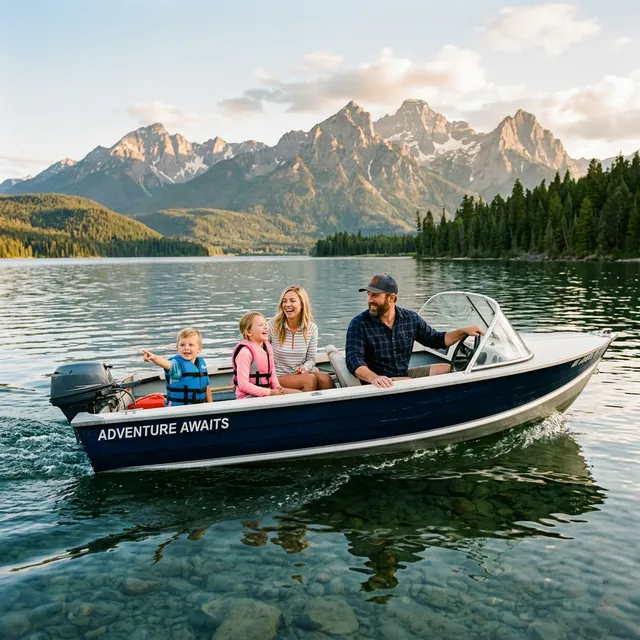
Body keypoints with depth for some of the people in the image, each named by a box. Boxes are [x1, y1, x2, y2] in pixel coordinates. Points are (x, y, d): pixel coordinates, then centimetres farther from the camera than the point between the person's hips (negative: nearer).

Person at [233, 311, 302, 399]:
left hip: (267, 391, 9)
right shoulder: (245, 351, -20)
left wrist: (277, 386, -6)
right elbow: (243, 384, -22)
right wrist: (269, 392, -21)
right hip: (249, 396, -9)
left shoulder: (267, 346, 9)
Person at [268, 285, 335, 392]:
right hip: (279, 377, -3)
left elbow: (311, 359, 8)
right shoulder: (273, 325, -5)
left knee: (325, 378, -29)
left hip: (301, 374, 3)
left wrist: (304, 368, -15)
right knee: (310, 379, -31)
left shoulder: (311, 328, 3)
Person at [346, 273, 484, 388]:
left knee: (448, 369, -1)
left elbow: (435, 340, 15)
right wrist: (374, 378, -45)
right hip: (380, 382, -5)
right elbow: (354, 359, -25)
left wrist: (464, 331, 0)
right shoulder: (359, 324, -13)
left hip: (405, 375, 6)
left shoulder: (411, 318, 1)